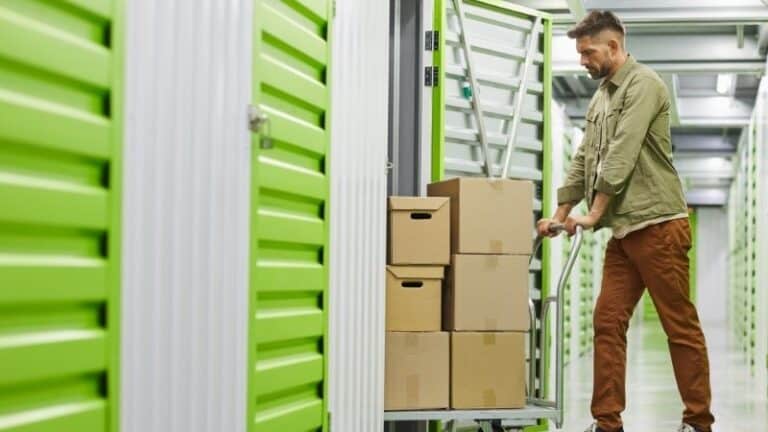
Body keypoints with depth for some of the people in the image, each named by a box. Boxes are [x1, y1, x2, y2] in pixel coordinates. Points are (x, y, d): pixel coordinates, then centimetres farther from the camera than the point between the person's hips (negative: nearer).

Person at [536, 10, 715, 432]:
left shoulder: (643, 84, -9)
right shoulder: (600, 98, 18)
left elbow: (622, 155, -16)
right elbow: (583, 161, 19)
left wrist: (593, 215, -14)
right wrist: (559, 214, 14)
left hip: (656, 225, -8)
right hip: (623, 231, 8)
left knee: (680, 325, -1)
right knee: (608, 322, 3)